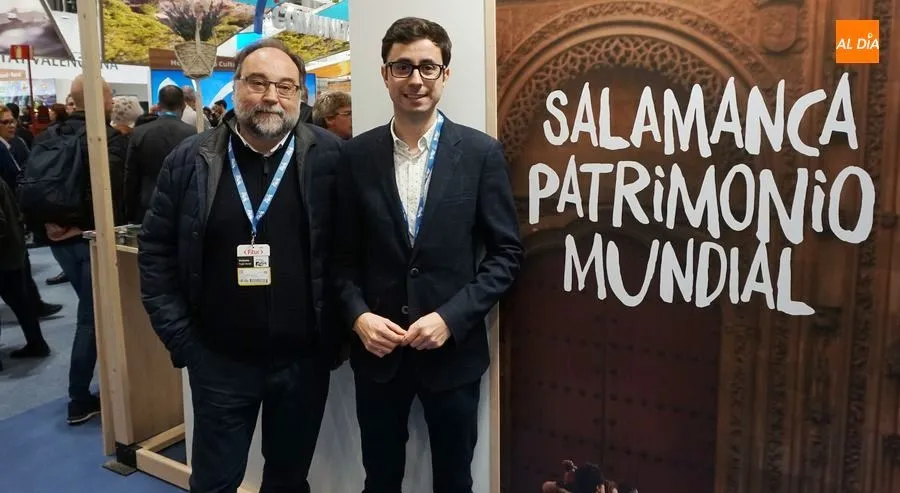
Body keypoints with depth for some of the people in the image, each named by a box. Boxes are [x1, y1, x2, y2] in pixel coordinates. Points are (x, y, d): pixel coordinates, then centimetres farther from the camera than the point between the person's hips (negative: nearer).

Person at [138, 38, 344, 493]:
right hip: (219, 359, 1)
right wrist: (178, 336, -2)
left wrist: (339, 329, -5)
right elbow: (156, 250, 2)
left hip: (304, 357, 0)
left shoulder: (328, 157, -7)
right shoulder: (191, 160, -3)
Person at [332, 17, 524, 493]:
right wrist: (358, 316, -11)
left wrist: (451, 317, -14)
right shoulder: (357, 155, 1)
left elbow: (506, 252, -5)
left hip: (454, 349, -1)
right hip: (376, 349, 2)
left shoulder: (481, 152, -5)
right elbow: (343, 253, 5)